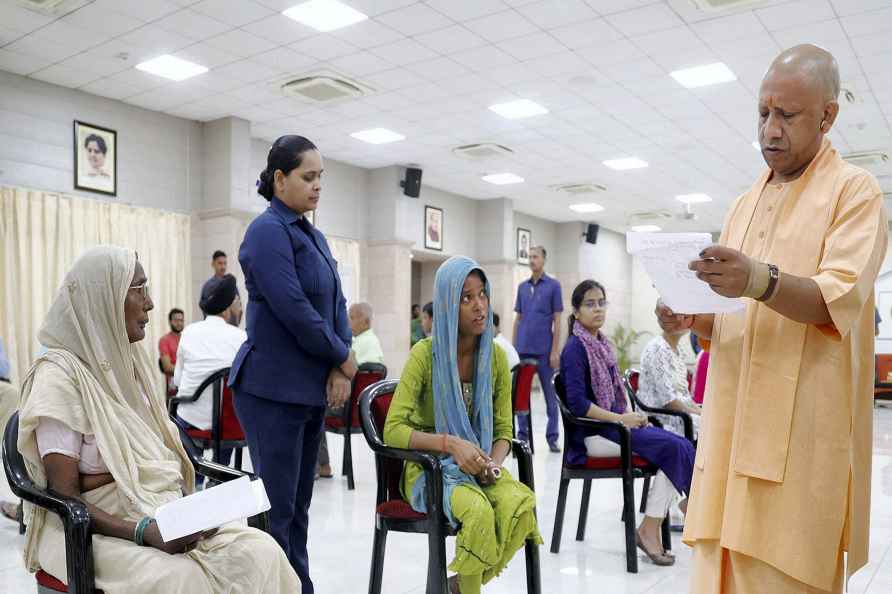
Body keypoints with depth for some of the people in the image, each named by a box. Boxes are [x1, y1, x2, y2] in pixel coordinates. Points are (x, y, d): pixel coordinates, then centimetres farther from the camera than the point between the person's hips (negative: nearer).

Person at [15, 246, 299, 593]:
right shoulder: (60, 375, -11)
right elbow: (65, 496, -14)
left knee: (260, 553, -19)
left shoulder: (129, 363, 10)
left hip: (164, 515, 6)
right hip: (99, 529, -6)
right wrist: (144, 532, -26)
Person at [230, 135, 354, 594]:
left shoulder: (313, 236, 15)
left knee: (299, 505, 15)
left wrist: (340, 368, -3)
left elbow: (336, 303, 10)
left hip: (311, 387, 8)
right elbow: (294, 311, -19)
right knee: (276, 507, -1)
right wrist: (343, 358, -7)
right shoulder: (268, 232, -12)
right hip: (273, 389, -8)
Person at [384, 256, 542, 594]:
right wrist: (450, 443, -27)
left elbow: (503, 432, 4)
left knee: (521, 504, -27)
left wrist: (492, 463, -18)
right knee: (478, 510, -34)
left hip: (478, 467, 4)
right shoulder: (426, 354, -12)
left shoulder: (496, 356, 0)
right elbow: (393, 430, -14)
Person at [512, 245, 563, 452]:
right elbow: (518, 318, 14)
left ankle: (552, 437, 11)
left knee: (550, 393, 4)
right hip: (523, 348, 4)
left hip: (544, 349, -4)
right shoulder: (522, 287, 11)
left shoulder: (553, 285, -1)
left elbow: (557, 320, -4)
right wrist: (514, 346, 8)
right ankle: (522, 435, 14)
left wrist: (555, 350, -10)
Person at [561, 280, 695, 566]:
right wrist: (620, 419, -18)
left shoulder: (602, 344, 15)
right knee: (674, 447, -19)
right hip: (593, 433, -8)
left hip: (616, 424, 8)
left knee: (678, 446, -13)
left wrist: (632, 416, 1)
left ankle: (650, 529, -12)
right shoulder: (575, 348, -9)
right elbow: (578, 403, -17)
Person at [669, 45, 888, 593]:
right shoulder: (746, 204, 19)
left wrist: (760, 281, -31)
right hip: (734, 420, 6)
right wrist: (693, 318, 0)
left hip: (803, 429, -6)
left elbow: (841, 301, -14)